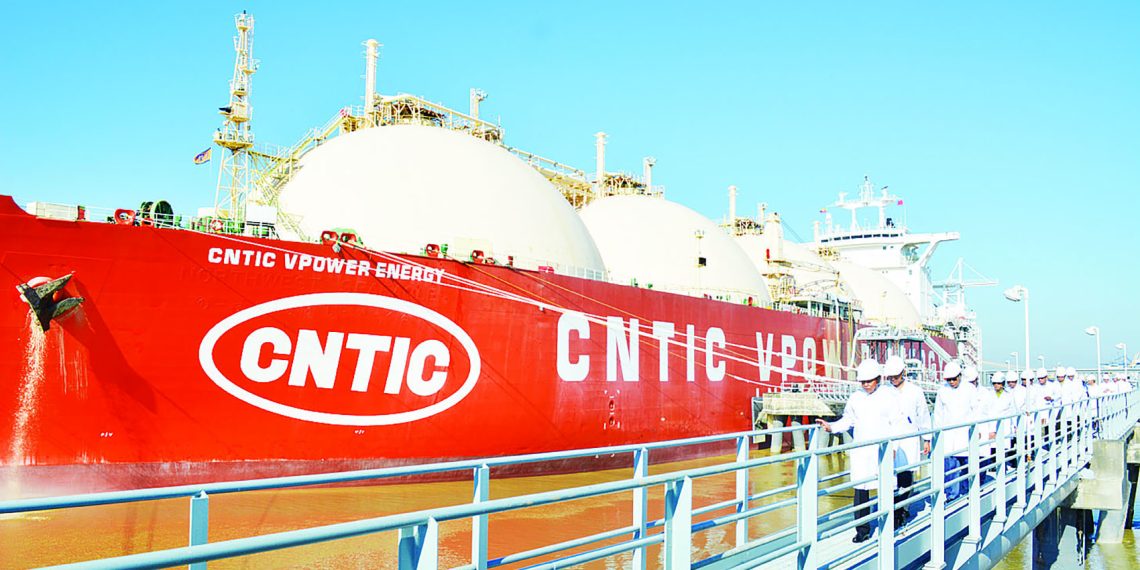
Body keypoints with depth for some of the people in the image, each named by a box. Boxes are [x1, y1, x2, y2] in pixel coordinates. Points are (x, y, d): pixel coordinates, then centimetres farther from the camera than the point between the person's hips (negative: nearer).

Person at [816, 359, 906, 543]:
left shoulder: (888, 397, 1)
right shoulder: (855, 398, 8)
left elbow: (896, 424, 2)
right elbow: (847, 421, 13)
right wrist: (831, 427, -3)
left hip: (883, 451, -2)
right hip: (860, 451, 2)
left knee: (886, 489, 0)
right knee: (860, 491, 0)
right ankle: (862, 530, 8)